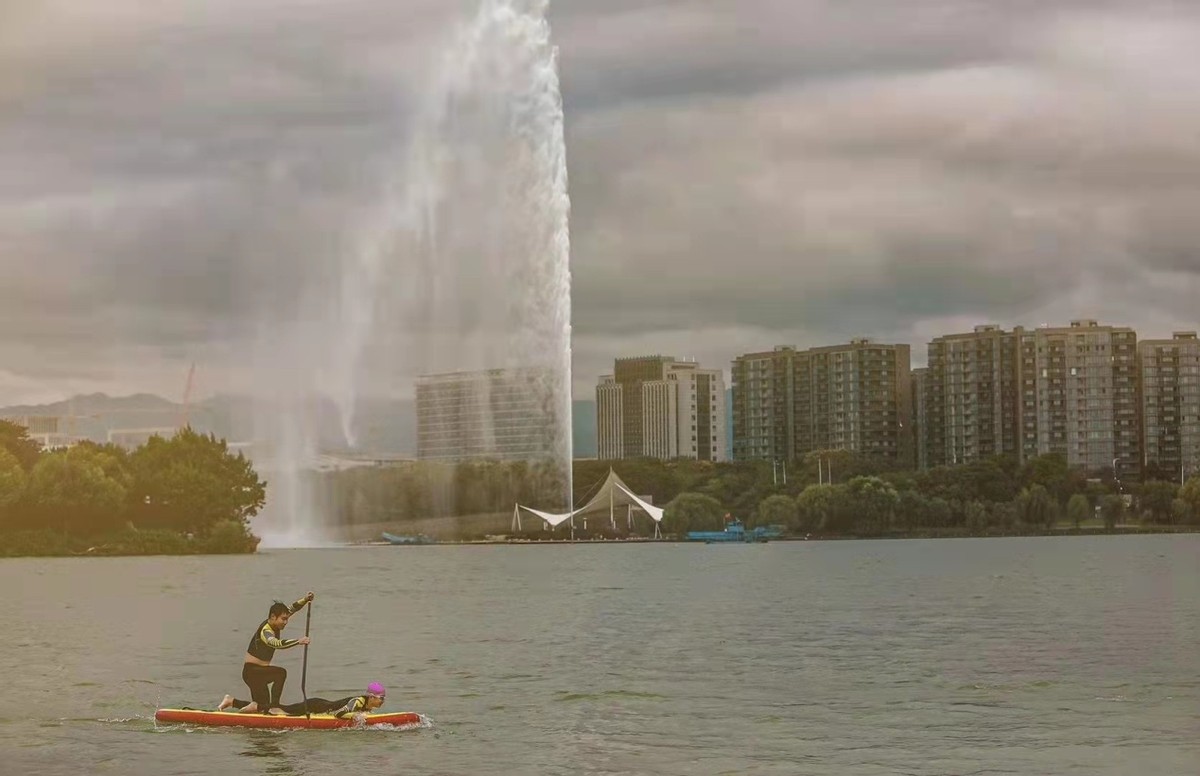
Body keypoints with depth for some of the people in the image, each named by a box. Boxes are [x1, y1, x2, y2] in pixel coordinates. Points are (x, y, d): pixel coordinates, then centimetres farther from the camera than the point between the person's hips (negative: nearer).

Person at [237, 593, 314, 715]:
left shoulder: (273, 624, 1)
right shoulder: (265, 631, -25)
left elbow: (292, 609, 11)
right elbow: (277, 643, -46)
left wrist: (305, 600, -6)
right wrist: (298, 641, -56)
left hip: (258, 672, 10)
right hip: (252, 671, -10)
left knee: (263, 707, 16)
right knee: (281, 673, -30)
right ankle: (274, 707, -27)